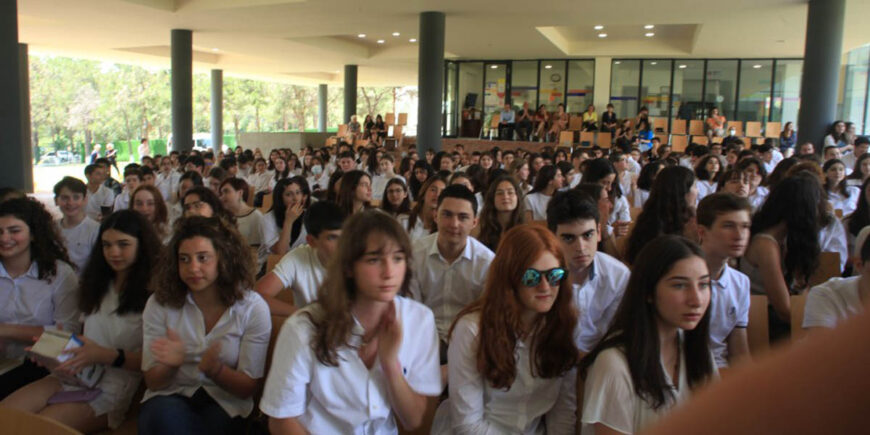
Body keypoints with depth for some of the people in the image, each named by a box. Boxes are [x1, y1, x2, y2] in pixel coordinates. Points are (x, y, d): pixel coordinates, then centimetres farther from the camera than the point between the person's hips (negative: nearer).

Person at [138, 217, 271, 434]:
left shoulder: (253, 308, -7)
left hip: (226, 405, -1)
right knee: (163, 414, -34)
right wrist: (170, 364, -25)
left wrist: (213, 369, -25)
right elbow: (153, 382, 0)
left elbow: (248, 388, -4)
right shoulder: (160, 303, -3)